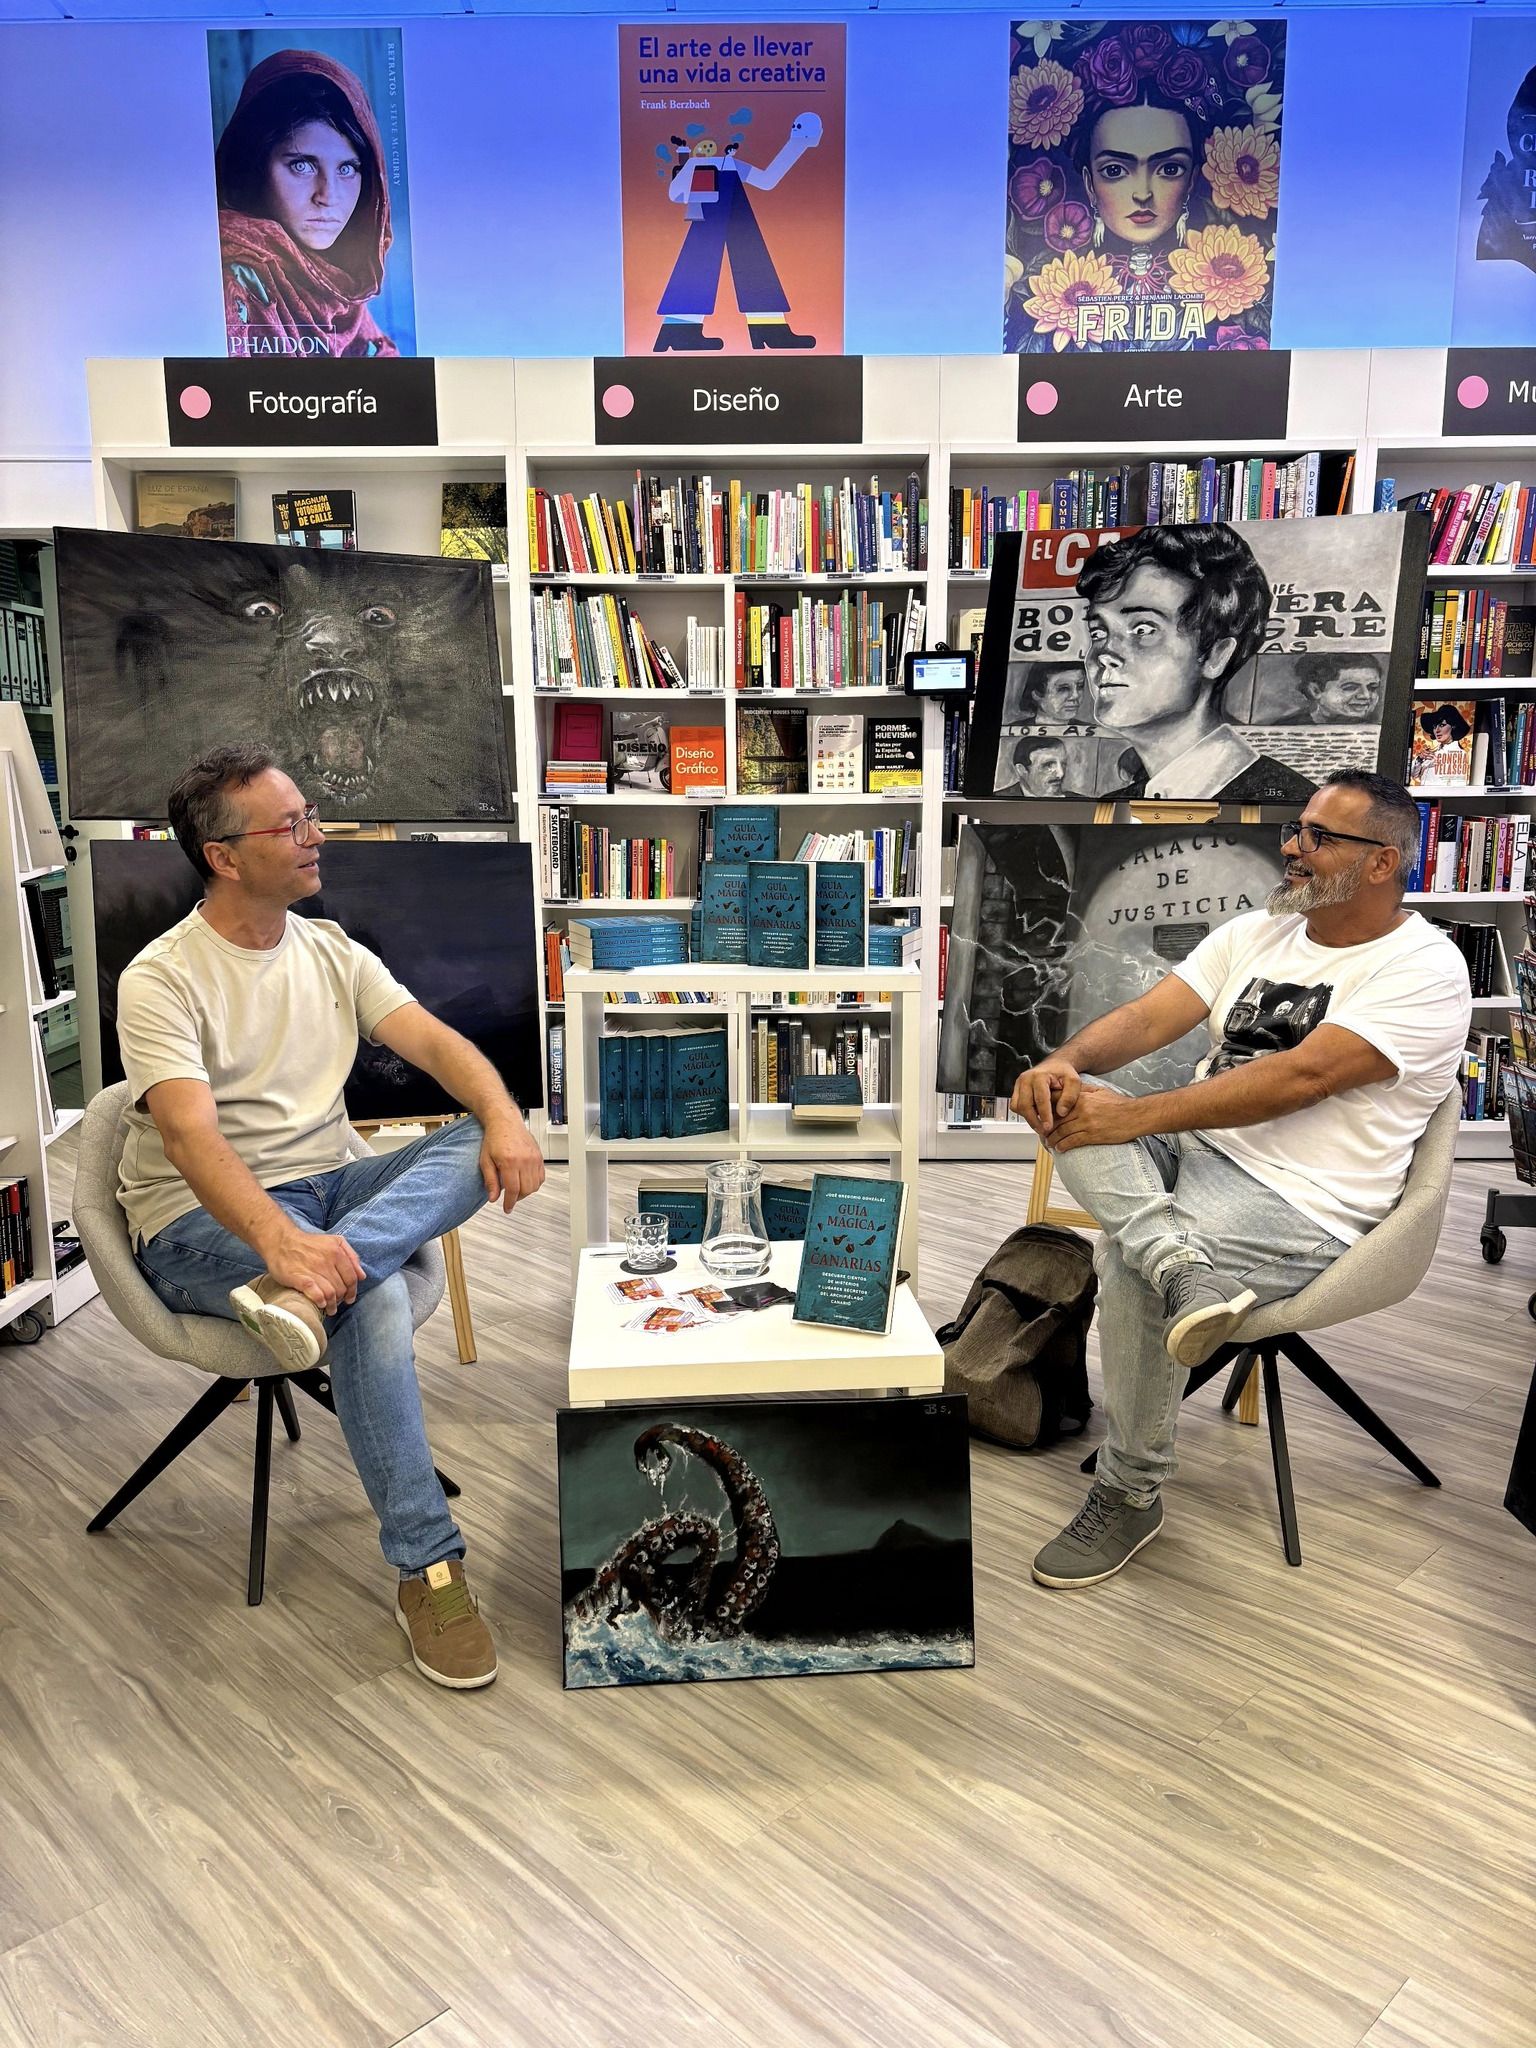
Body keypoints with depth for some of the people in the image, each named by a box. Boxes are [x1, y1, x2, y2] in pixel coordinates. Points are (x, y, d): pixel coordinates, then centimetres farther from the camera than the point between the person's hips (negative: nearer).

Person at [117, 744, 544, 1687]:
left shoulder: (331, 949, 9)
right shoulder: (162, 979, -11)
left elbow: (434, 1040, -2)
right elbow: (192, 1135, -26)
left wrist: (504, 1117, -24)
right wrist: (281, 1238, -44)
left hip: (329, 1189, 7)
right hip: (206, 1223, -6)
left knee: (484, 1143, -17)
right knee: (374, 1296, -35)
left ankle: (311, 1289, -38)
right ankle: (429, 1567, -27)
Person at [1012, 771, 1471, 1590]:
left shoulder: (1424, 970, -10)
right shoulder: (1254, 933, 13)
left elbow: (1301, 1076, -23)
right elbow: (1149, 1016, 1)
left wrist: (1135, 1115, -28)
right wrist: (1066, 1059, -22)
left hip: (1300, 1205, -7)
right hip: (1193, 1151, 7)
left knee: (1126, 1266, -29)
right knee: (1068, 1101, -17)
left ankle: (1130, 1497, -7)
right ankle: (1178, 1268, -37)